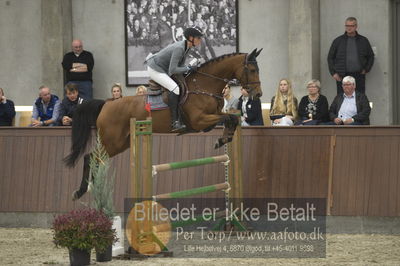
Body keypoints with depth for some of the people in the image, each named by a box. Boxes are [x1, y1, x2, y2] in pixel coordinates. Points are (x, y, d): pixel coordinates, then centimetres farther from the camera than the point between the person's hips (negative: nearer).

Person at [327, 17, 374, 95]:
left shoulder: (363, 41, 11)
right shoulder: (338, 41, 9)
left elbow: (371, 56, 20)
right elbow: (330, 58, 12)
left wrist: (366, 69, 7)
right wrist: (333, 73, 1)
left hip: (359, 76, 1)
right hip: (342, 76, -1)